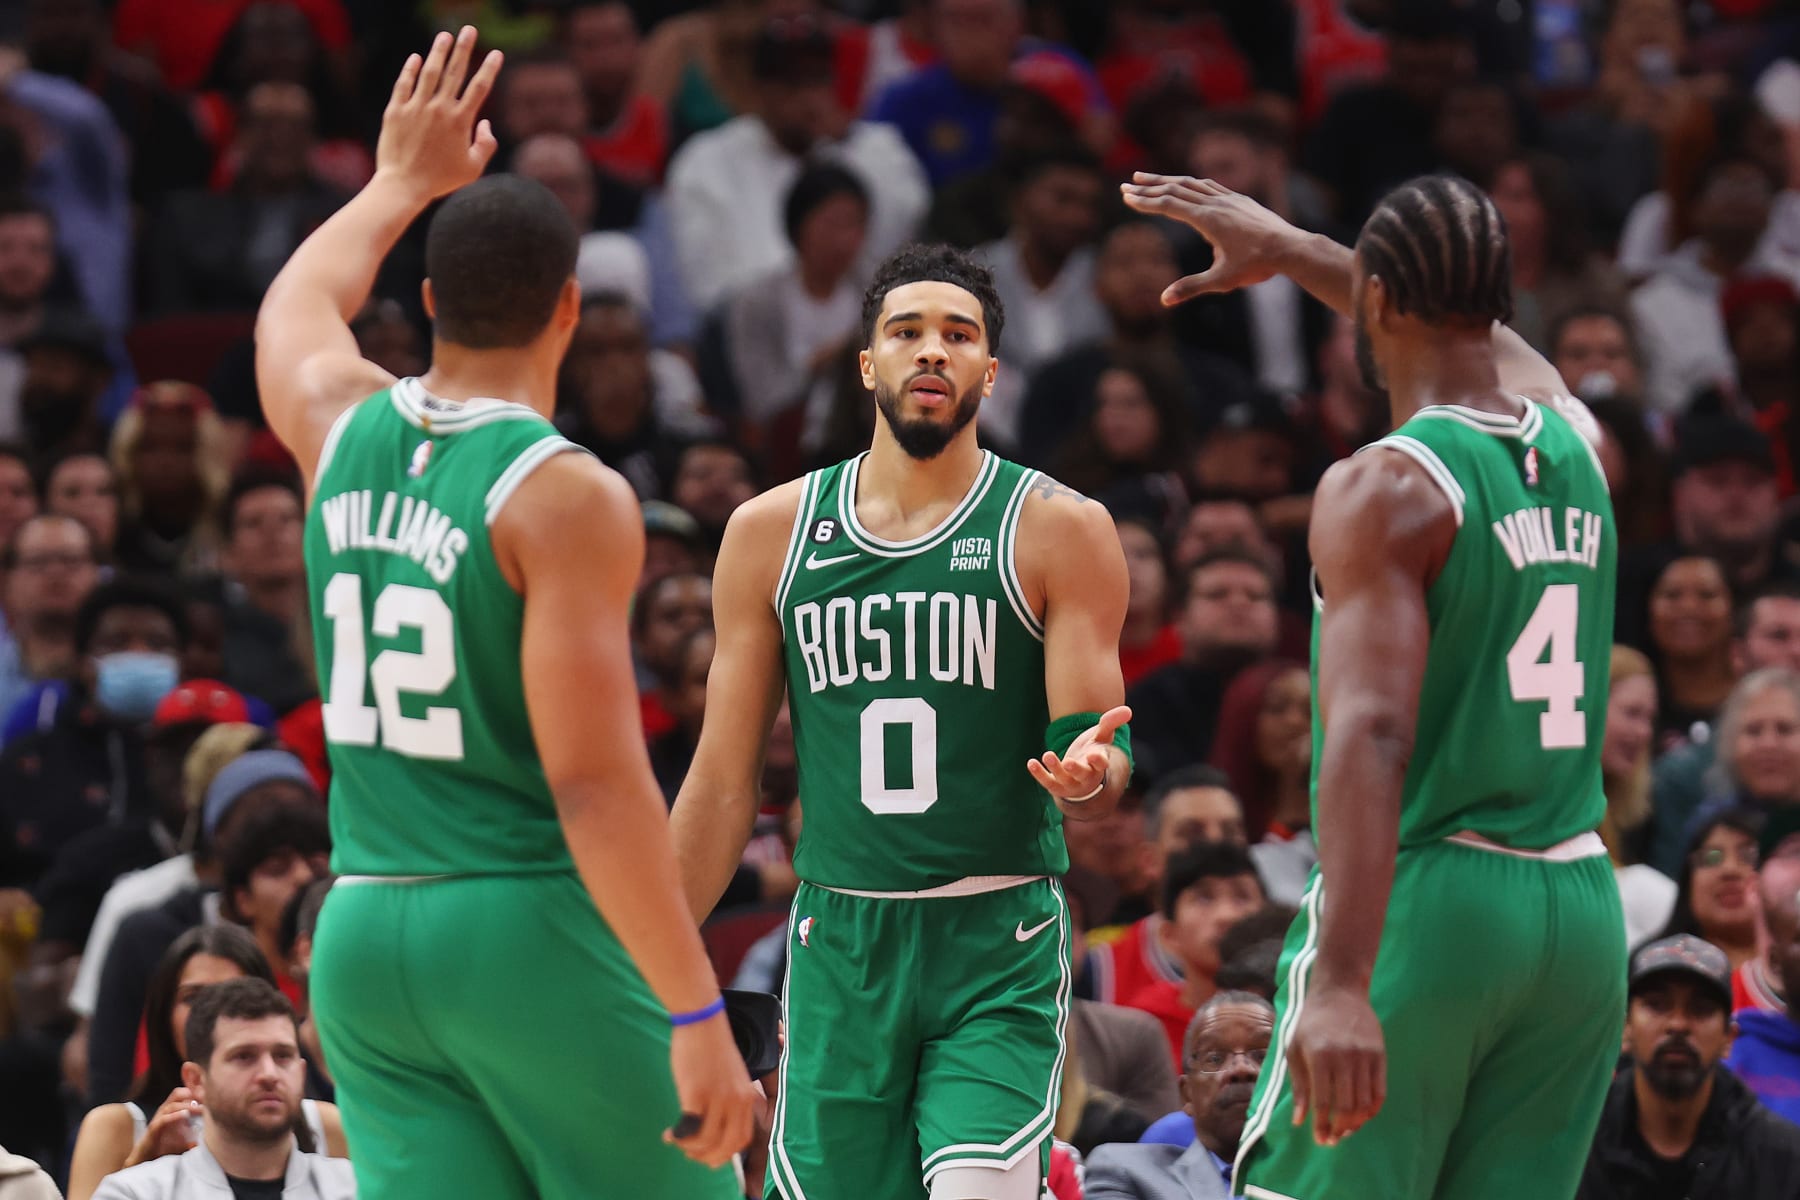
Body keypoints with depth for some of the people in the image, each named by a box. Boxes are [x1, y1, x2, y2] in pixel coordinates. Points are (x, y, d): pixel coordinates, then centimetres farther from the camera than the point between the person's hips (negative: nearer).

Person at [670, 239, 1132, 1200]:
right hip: (838, 945, 3)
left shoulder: (1058, 528, 0)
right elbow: (724, 780, 12)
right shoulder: (771, 532, 8)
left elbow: (1100, 744, -3)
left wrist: (1091, 773, -28)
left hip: (1000, 949, -3)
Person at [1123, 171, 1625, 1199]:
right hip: (1583, 911, 6)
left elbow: (1372, 735, -23)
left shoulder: (1384, 491, -11)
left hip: (1425, 896, -6)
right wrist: (1288, 249, 47)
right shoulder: (1575, 441, 10)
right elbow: (1479, 325, 35)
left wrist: (1342, 983, -32)